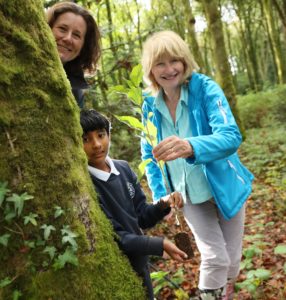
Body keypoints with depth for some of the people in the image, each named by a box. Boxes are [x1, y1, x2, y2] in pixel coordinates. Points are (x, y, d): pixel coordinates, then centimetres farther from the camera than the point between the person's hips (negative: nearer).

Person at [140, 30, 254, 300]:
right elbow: (149, 155, 5)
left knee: (232, 257, 15)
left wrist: (191, 146, -52)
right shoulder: (150, 105, -7)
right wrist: (160, 195, -4)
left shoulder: (206, 88, -19)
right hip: (189, 195, 1)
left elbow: (231, 137, -33)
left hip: (224, 188, -1)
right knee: (215, 257, -2)